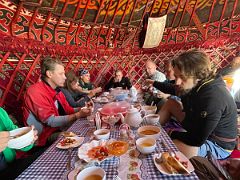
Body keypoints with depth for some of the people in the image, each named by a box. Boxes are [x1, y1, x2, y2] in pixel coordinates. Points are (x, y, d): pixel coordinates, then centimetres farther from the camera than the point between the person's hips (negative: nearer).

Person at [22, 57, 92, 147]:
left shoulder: (56, 90, 3)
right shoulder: (36, 91, -21)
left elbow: (68, 110, 6)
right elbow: (51, 121, -25)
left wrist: (82, 109, -11)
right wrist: (78, 115, -27)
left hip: (57, 130, 7)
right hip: (44, 137, -7)